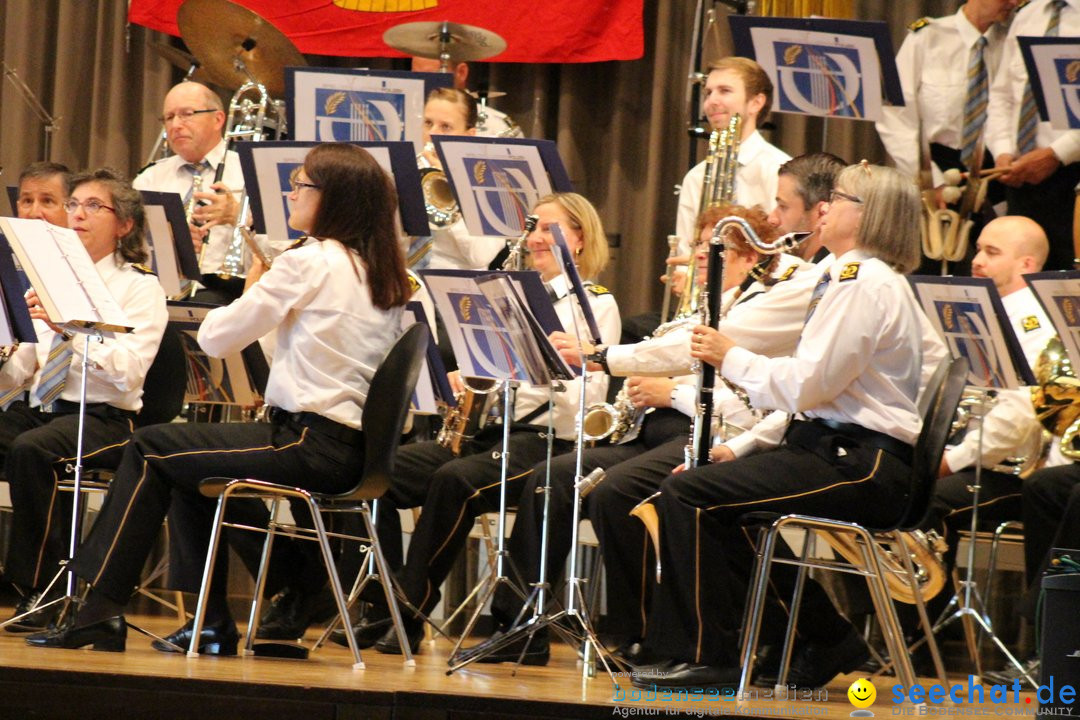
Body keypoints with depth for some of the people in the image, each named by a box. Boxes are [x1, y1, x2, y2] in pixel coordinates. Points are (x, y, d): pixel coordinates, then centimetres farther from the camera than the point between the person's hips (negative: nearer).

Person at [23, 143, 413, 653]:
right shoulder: (384, 274, 11)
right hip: (357, 451, 9)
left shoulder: (308, 263, -11)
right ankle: (211, 625, 24)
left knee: (150, 449, 5)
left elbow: (215, 338, -7)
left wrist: (253, 286, 10)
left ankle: (101, 608, 5)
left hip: (310, 443, -9)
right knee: (185, 460, 25)